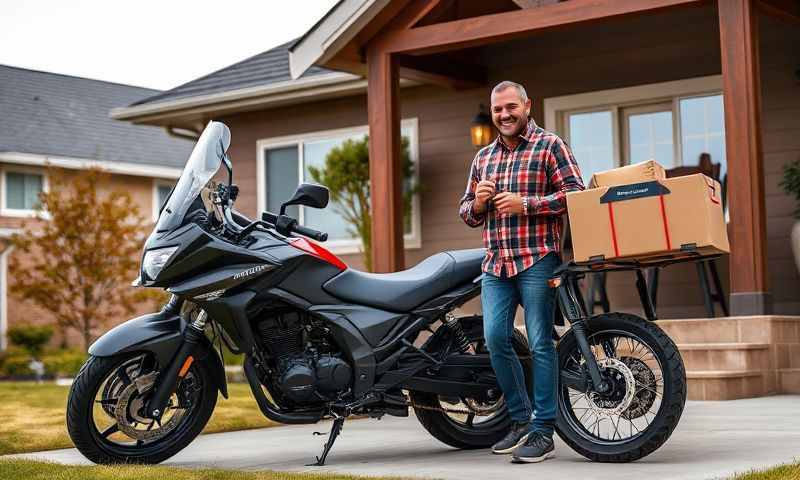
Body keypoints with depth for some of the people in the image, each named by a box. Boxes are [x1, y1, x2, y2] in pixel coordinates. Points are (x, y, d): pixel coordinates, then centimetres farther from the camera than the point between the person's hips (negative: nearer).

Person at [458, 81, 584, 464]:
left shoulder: (550, 145, 2)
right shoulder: (483, 157, 20)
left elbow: (575, 193, -8)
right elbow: (467, 214, 23)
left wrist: (525, 204, -15)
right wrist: (477, 202, 0)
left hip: (537, 260, -6)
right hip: (495, 263, 6)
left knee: (540, 344, -5)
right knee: (495, 339, -1)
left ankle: (542, 432, 1)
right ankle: (521, 419, 15)